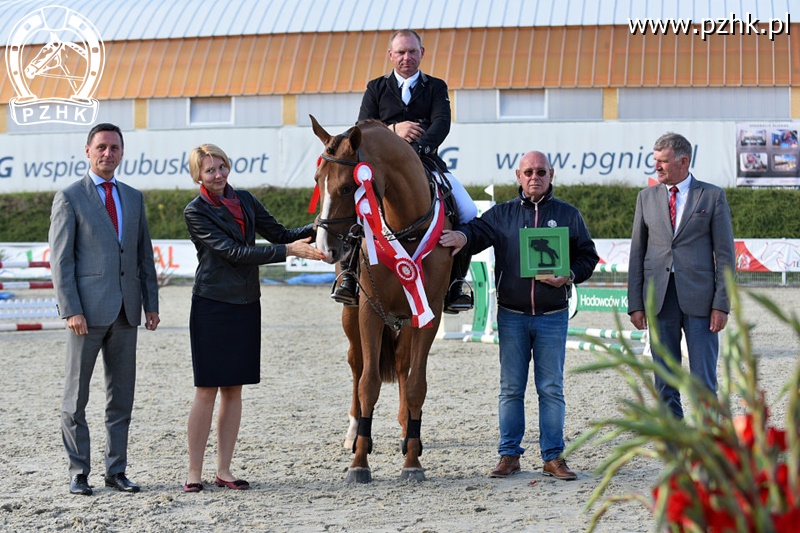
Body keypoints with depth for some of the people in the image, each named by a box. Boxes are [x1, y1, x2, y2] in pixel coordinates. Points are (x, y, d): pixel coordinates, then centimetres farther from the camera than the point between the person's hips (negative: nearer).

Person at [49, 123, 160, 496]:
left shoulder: (133, 198, 14)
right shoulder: (69, 198, -2)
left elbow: (144, 255, 16)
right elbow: (60, 259, -6)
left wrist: (151, 304, 8)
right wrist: (71, 310, -14)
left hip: (125, 311, 5)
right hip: (88, 311, -5)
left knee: (121, 395, 8)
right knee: (76, 396, 2)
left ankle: (116, 470, 15)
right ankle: (78, 472, 10)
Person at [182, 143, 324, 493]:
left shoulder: (245, 201, 10)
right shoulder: (196, 212, -8)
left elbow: (280, 234, 11)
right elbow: (233, 251, -17)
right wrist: (288, 250, -23)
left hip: (245, 305, 5)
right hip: (212, 306, -5)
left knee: (234, 389, 8)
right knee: (207, 390, -3)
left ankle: (224, 470, 13)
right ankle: (194, 471, 4)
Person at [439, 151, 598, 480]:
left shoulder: (568, 215, 7)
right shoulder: (502, 214, 7)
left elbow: (588, 255, 9)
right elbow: (479, 230, -7)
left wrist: (570, 275, -10)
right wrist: (463, 235, -31)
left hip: (552, 316, -1)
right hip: (511, 315, 1)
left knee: (551, 389, 3)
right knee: (511, 388, 6)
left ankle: (553, 457, 10)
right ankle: (509, 455, 14)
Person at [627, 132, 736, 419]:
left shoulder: (712, 196, 3)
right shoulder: (646, 197, 11)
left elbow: (725, 253, 0)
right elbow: (637, 252, 10)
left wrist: (722, 303, -8)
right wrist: (635, 303, 3)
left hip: (699, 298, -3)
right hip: (659, 298, 3)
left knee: (704, 381, -3)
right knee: (665, 382, 6)